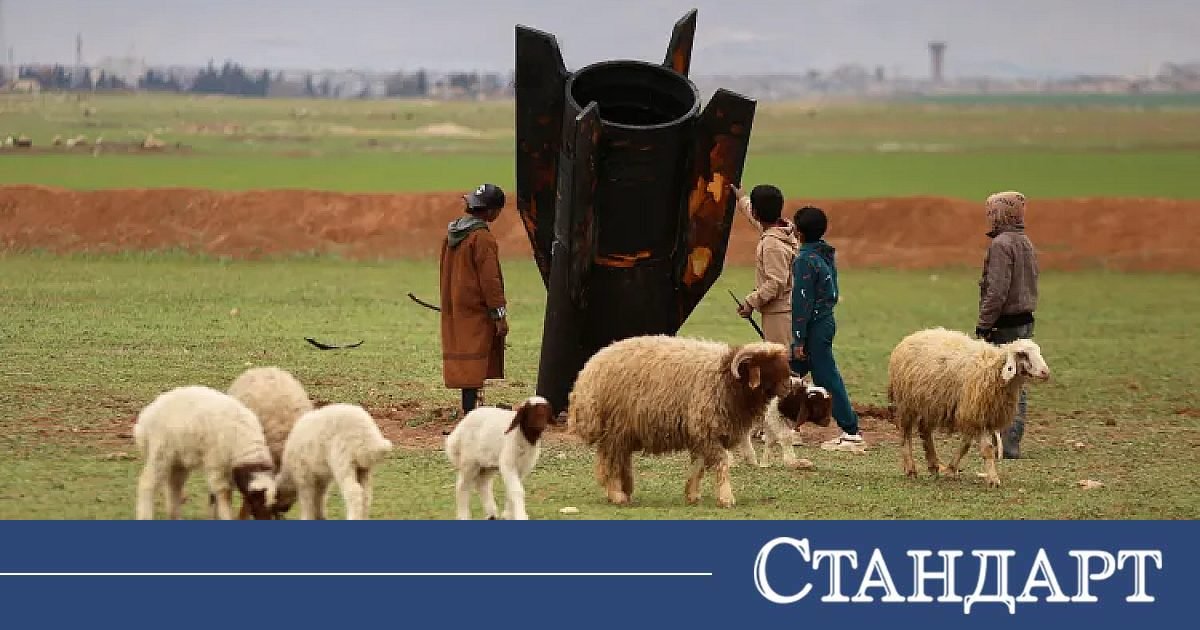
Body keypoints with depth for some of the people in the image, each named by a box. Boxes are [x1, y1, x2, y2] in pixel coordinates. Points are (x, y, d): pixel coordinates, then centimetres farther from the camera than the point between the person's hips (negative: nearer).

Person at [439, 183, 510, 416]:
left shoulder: (452, 233, 10)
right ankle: (470, 412, -10)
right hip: (475, 310, -8)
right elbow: (489, 279, -18)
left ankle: (468, 411, 16)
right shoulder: (482, 238, -16)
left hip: (454, 308, 8)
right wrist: (500, 314, -14)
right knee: (474, 361, -7)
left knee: (463, 360, 12)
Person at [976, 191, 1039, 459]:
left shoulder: (1001, 244, -14)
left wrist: (984, 324, -18)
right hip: (1025, 322, 10)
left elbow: (997, 290, -21)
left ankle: (1006, 446, -8)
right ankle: (1012, 444, 15)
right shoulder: (1026, 243, 15)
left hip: (1006, 324, -10)